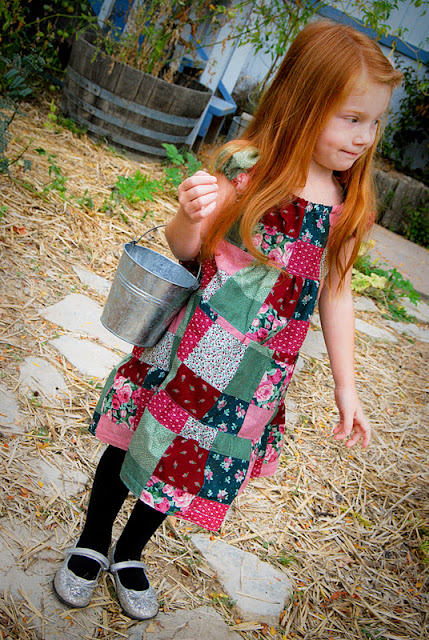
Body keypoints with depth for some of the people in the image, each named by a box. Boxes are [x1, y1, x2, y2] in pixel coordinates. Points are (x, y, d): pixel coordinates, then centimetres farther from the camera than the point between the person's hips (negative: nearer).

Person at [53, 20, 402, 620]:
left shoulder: (348, 205, -3)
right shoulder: (246, 170, -13)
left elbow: (335, 295, 4)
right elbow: (186, 251, -5)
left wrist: (346, 388, 6)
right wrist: (191, 217, -28)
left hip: (257, 374, 3)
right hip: (194, 345, -3)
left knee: (192, 461, 17)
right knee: (141, 437, 13)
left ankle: (130, 554, 44)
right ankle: (92, 545, 42)